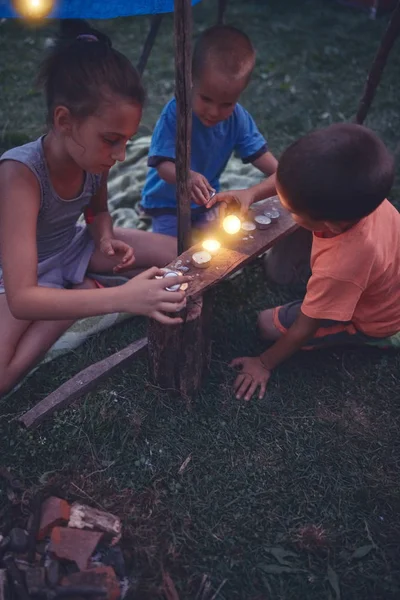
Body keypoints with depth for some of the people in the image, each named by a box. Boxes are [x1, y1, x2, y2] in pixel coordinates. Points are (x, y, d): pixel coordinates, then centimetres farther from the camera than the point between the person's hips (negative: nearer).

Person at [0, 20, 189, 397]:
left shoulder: (95, 156, -18)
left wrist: (106, 239, -17)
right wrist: (121, 298, -52)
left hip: (73, 248, 5)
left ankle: (79, 294, -3)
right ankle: (79, 296, -11)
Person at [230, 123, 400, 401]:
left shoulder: (340, 267, -45)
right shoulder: (360, 193, -30)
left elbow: (304, 329, -27)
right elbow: (298, 179, -9)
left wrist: (264, 363, -12)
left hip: (373, 322, -6)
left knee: (268, 324, -3)